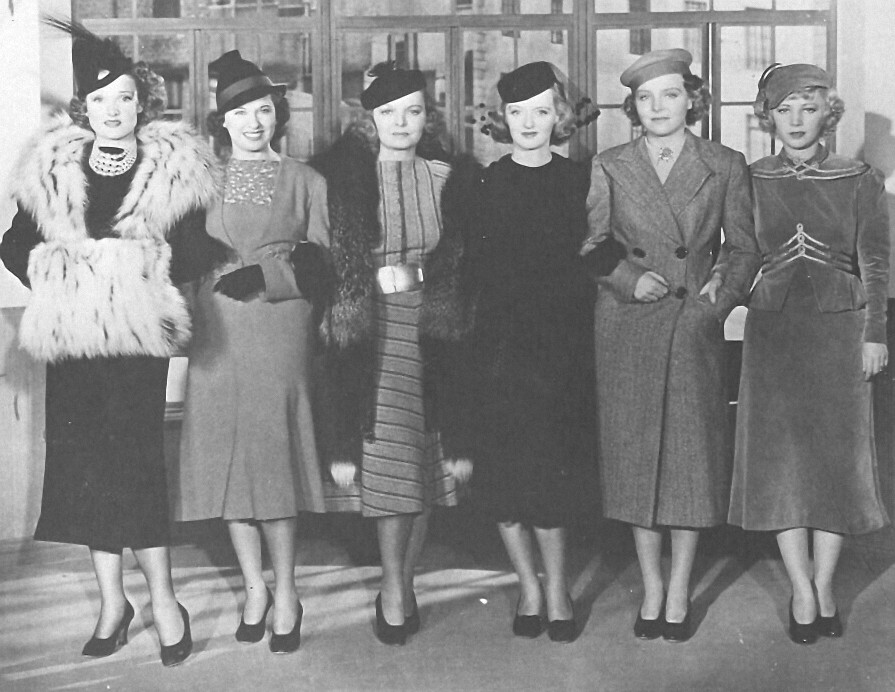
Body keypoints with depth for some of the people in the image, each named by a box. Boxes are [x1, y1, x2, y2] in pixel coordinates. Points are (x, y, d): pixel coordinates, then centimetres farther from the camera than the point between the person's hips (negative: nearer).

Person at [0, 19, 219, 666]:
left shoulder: (175, 169, 2)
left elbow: (193, 254, -1)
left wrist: (140, 271, -15)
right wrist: (56, 279, -5)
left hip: (138, 334, -3)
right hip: (73, 336, 3)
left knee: (133, 461, -6)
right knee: (84, 462, 5)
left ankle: (163, 598, 6)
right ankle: (113, 599, 17)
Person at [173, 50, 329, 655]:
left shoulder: (305, 181, 6)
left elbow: (324, 259, 3)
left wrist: (265, 274, -9)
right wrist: (212, 274, -4)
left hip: (281, 331, -2)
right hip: (218, 334, 2)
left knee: (275, 456, -4)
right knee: (227, 457, 2)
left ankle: (285, 593, 8)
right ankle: (254, 587, 17)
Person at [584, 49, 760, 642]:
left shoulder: (726, 166, 5)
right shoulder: (609, 168, 6)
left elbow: (745, 248, 8)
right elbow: (588, 244, 6)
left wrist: (724, 294, -6)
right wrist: (627, 278, -9)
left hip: (696, 327, 0)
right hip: (628, 327, 1)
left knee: (693, 454, 1)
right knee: (636, 453, 4)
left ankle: (680, 590, 14)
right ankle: (651, 587, 18)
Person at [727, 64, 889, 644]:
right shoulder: (752, 180, 4)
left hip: (840, 330, 0)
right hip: (773, 329, 1)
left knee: (838, 456, 2)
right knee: (781, 458, -1)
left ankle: (824, 586, 14)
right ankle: (803, 591, 7)